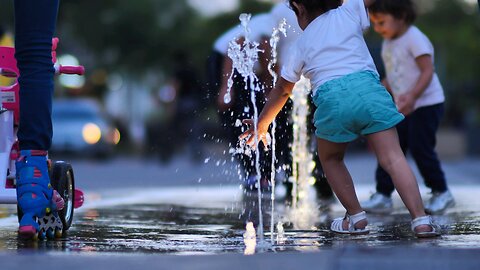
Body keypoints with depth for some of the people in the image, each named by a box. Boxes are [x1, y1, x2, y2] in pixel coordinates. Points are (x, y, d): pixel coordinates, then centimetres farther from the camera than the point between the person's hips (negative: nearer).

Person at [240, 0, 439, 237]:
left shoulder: (301, 45, 24)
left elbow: (281, 90, 34)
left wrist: (261, 125, 46)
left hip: (332, 97, 0)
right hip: (368, 86, 0)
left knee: (330, 158, 26)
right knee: (392, 158, -4)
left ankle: (356, 217, 19)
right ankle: (421, 219, -17)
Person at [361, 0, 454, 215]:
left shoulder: (414, 39, -17)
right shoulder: (388, 43, 10)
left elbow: (428, 71, -23)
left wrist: (412, 96, -34)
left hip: (426, 104, -8)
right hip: (403, 108, 8)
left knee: (421, 149, -4)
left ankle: (441, 193, 13)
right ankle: (383, 196, 3)